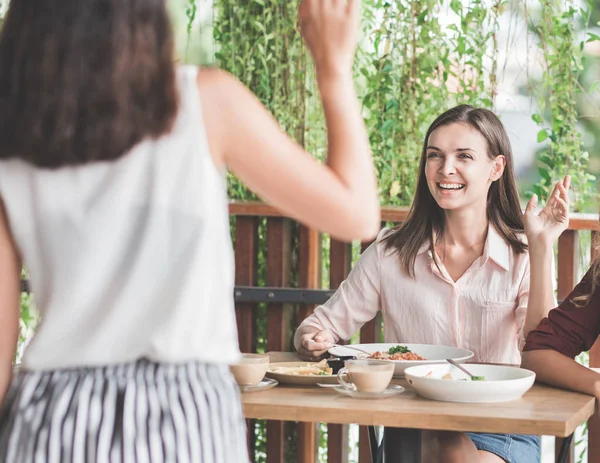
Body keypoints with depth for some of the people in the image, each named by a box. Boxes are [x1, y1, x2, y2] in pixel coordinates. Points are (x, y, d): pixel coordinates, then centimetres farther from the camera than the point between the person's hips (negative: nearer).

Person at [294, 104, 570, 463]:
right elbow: (324, 325, 9)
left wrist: (541, 247, -14)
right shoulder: (392, 254, 4)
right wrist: (312, 339, -15)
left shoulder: (524, 255, 2)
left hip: (502, 429, 0)